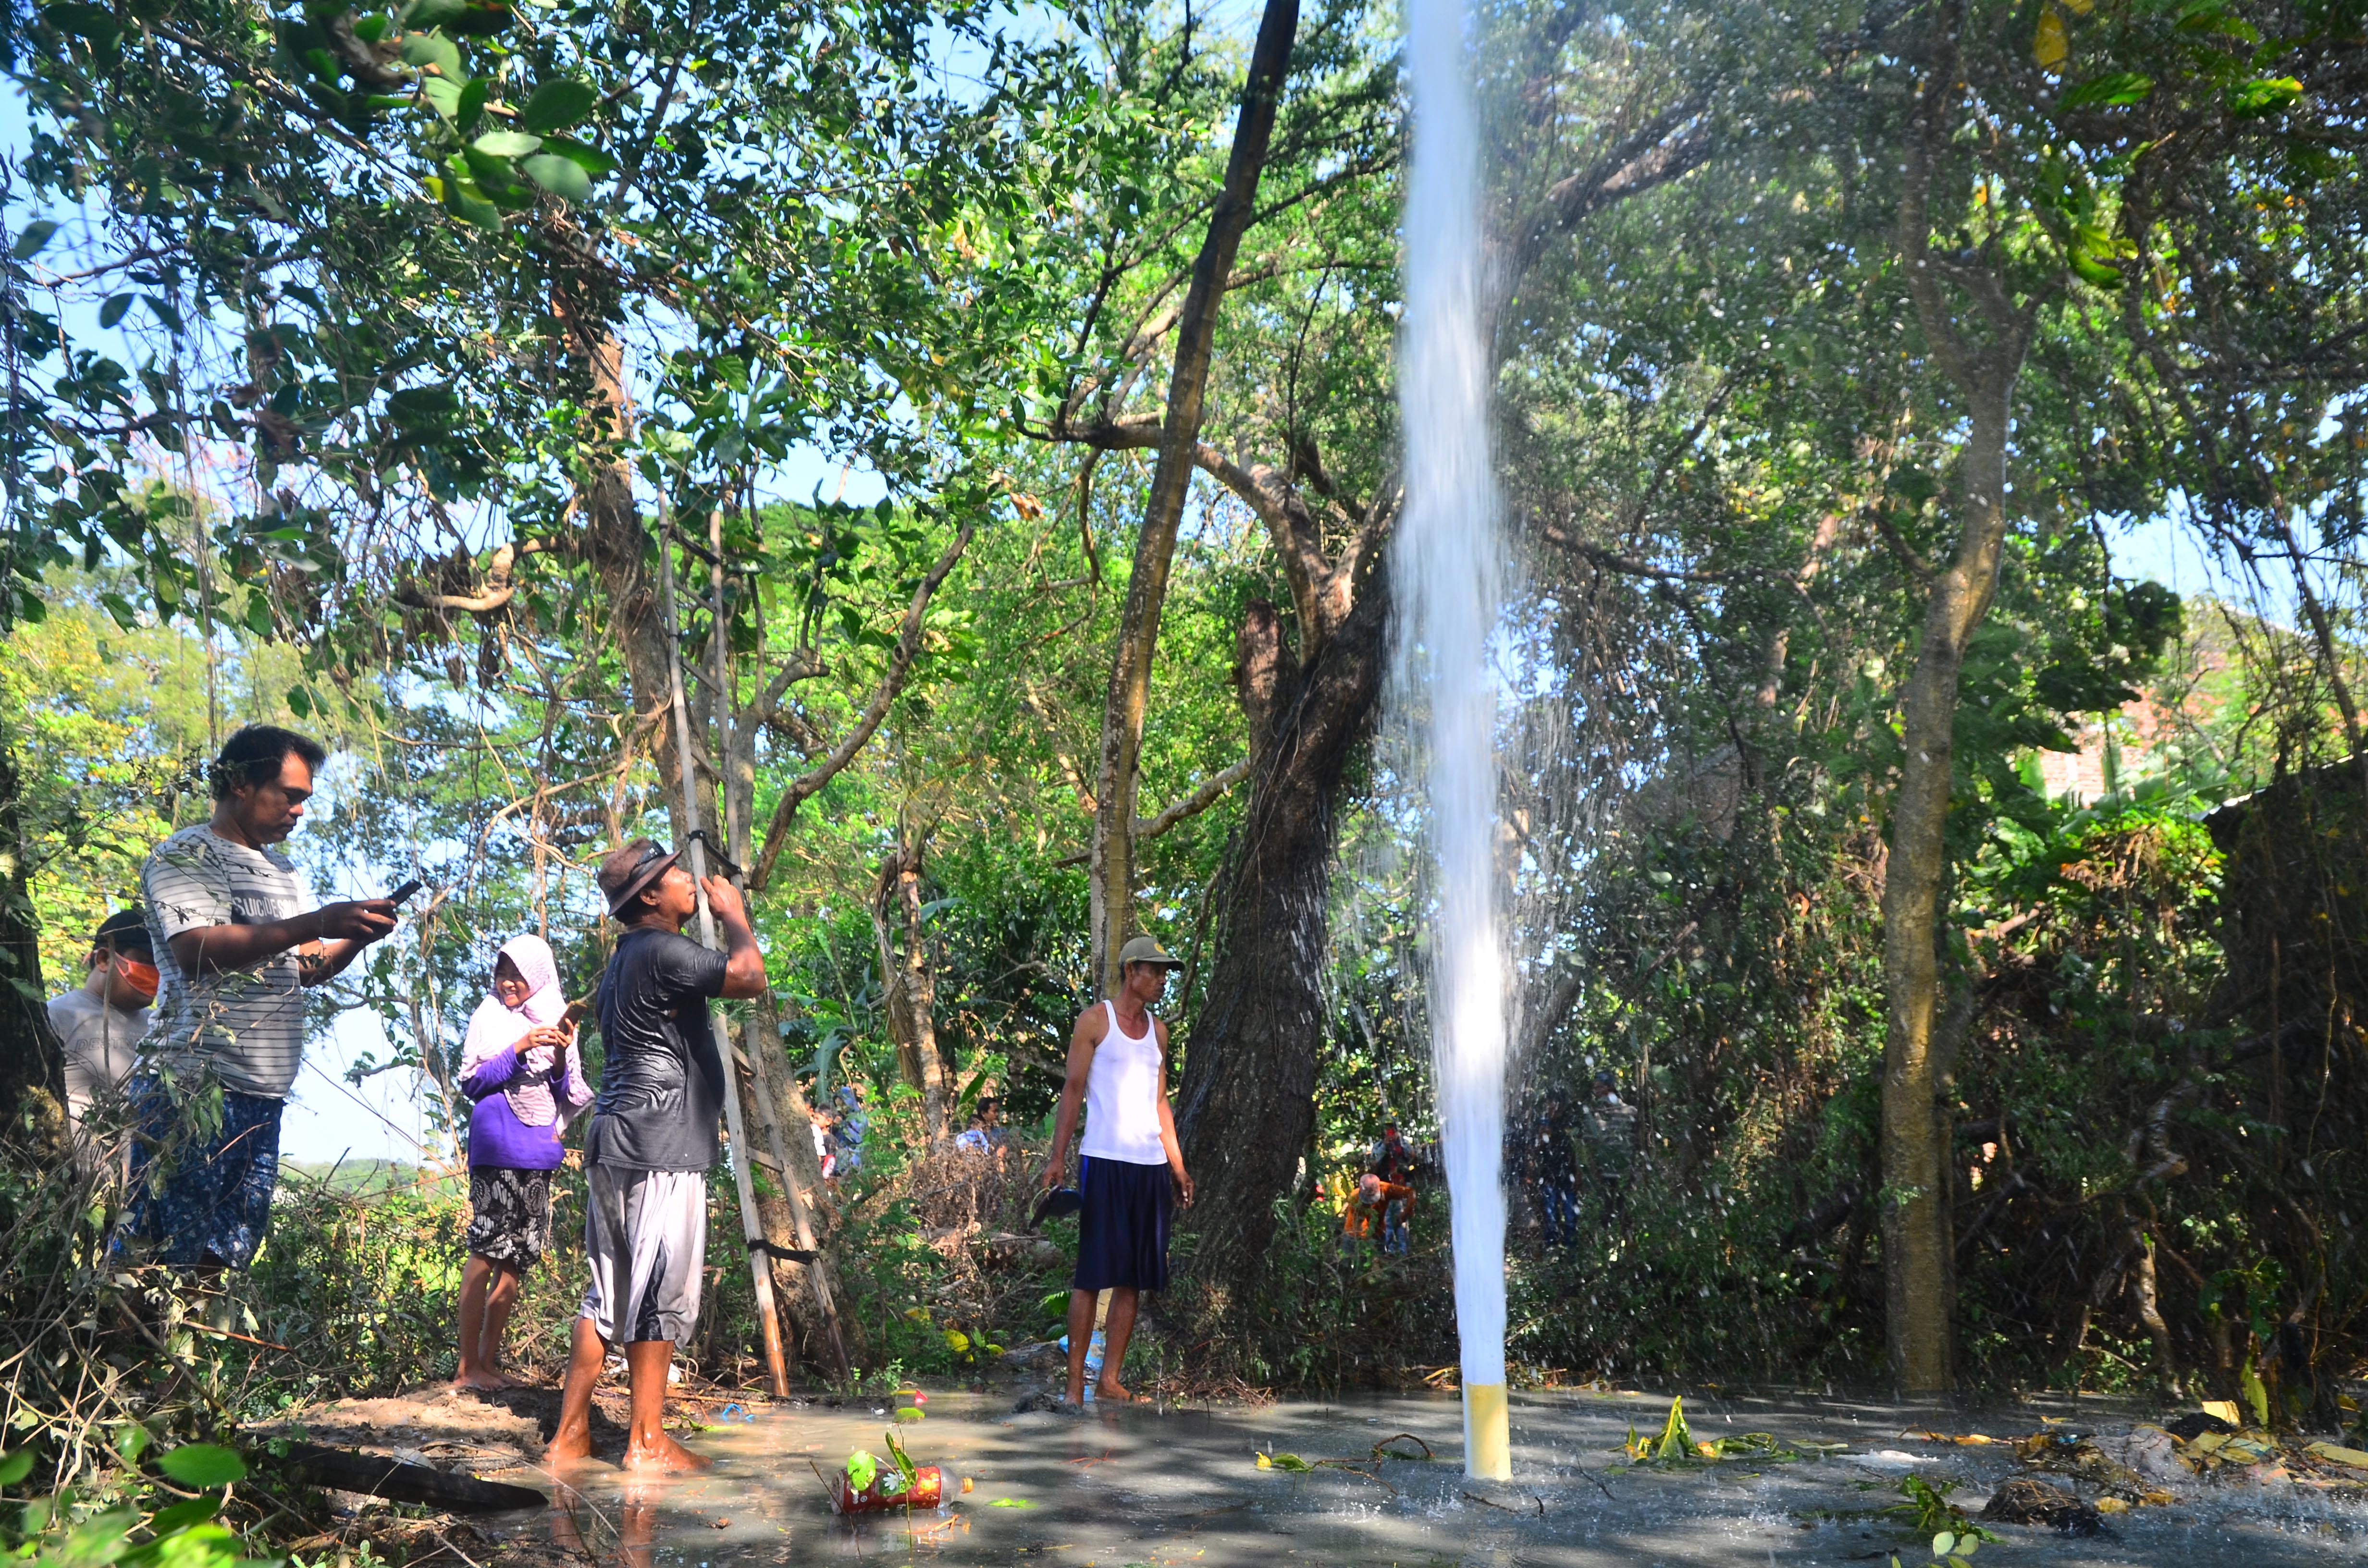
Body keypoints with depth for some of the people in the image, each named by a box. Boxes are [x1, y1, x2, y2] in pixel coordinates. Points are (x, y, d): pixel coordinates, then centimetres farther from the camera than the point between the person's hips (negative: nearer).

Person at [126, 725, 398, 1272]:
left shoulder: (281, 871, 22)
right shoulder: (187, 855, -4)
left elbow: (306, 968, 22)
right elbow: (197, 949, -19)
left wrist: (357, 937, 2)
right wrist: (316, 923, -22)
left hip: (262, 1098, 8)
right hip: (194, 1086, -8)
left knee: (223, 1257, 7)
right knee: (167, 1255, -10)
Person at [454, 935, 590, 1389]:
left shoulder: (555, 1020, 13)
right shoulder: (491, 1016, 3)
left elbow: (566, 1094, 11)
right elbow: (470, 1081, -4)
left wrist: (562, 1056, -7)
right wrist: (519, 1049, -15)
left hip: (539, 1148, 5)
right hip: (498, 1145, -5)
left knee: (516, 1257, 5)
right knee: (487, 1249, -11)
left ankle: (489, 1360, 10)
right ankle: (468, 1365, -8)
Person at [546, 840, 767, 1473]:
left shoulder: (623, 962, 21)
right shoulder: (661, 952, -12)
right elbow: (750, 977, -20)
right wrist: (734, 914, -5)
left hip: (613, 1142, 10)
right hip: (658, 1143, -10)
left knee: (609, 1293, 12)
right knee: (662, 1292, -4)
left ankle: (571, 1433, 15)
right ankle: (647, 1441, 2)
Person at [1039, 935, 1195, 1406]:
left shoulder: (1158, 1031, 16)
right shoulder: (1095, 1021, 0)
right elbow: (1073, 1090, -3)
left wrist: (1178, 1165, 14)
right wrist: (1058, 1158, -10)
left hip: (1151, 1164, 6)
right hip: (1105, 1160, -6)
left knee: (1135, 1277, 6)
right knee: (1092, 1274, -4)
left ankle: (1110, 1378, 12)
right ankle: (1075, 1381, 2)